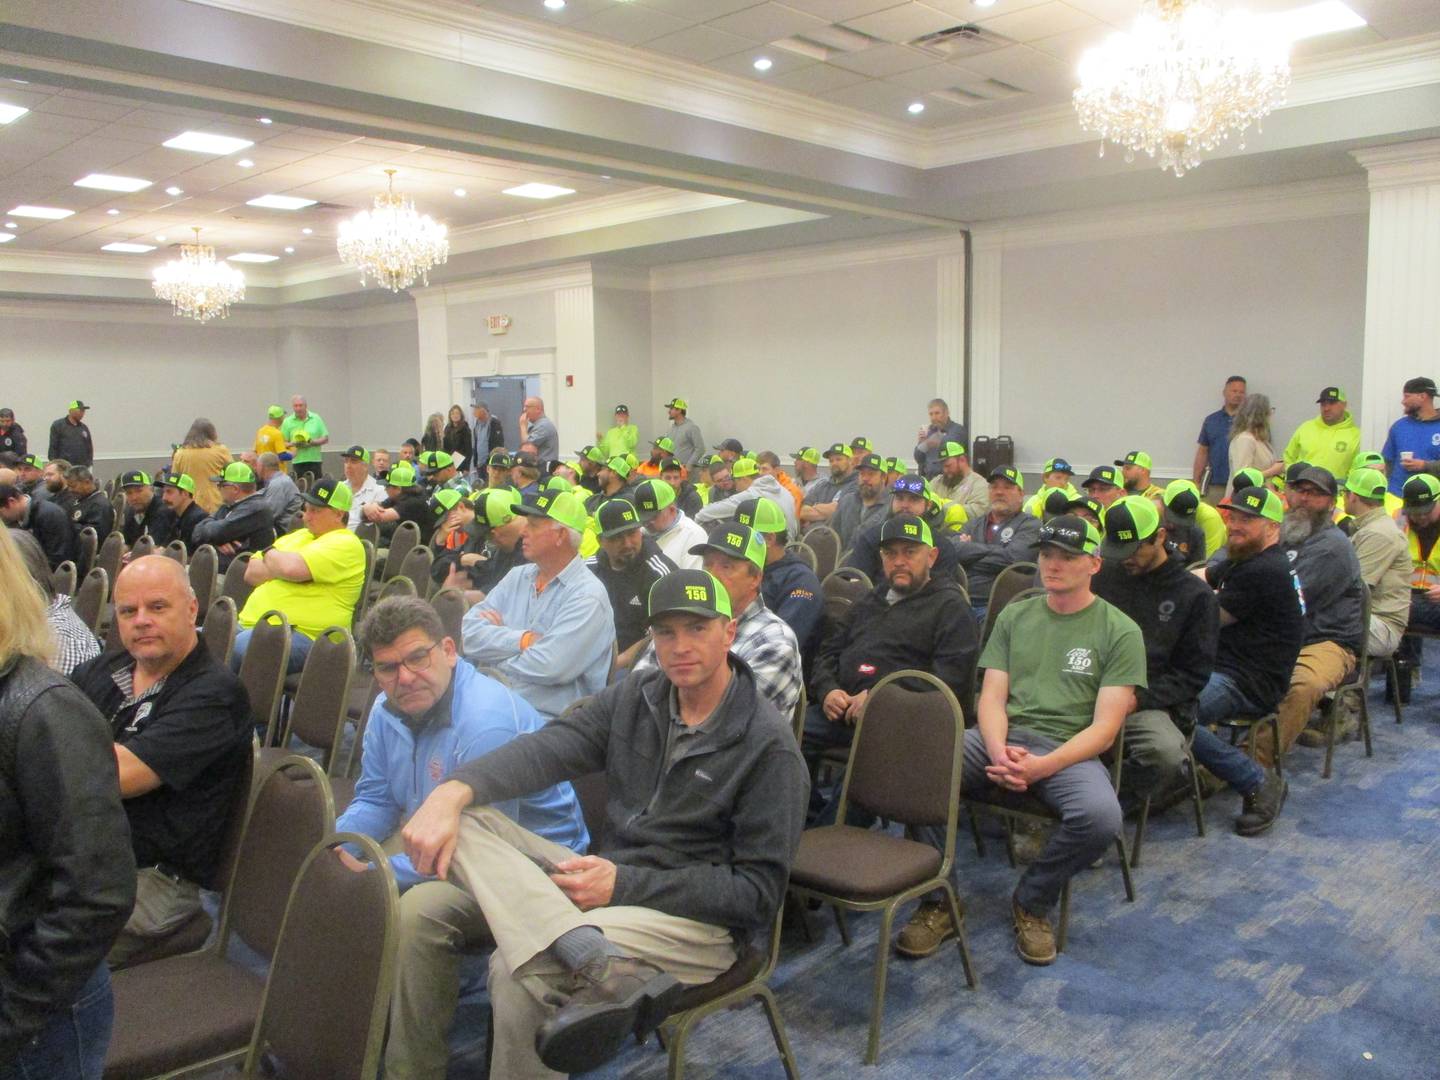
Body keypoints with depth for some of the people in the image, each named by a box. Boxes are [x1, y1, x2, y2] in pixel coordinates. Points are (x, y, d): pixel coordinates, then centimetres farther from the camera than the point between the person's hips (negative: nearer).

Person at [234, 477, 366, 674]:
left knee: (235, 648, -34)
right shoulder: (299, 536, 23)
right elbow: (251, 573, 18)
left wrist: (270, 553, 3)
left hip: (300, 634, -8)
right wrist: (280, 566, -2)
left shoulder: (345, 544, -3)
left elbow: (293, 568, -18)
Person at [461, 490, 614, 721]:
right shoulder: (518, 577, 12)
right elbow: (469, 634, 2)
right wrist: (522, 640, -12)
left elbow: (548, 667, -21)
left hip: (548, 720, -6)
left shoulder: (588, 596, -10)